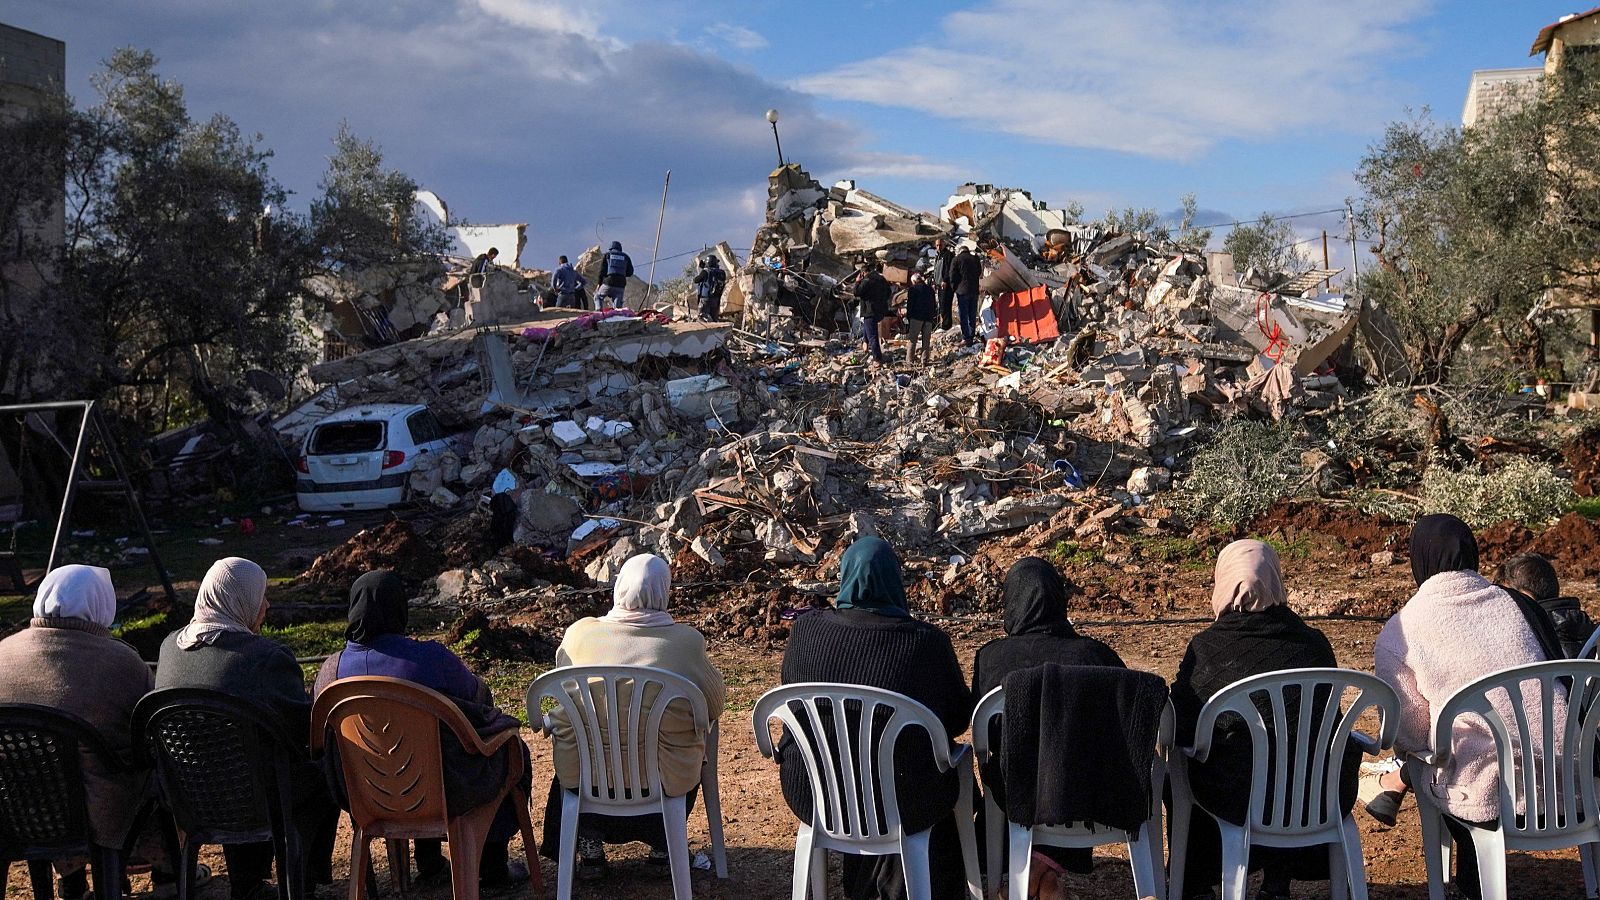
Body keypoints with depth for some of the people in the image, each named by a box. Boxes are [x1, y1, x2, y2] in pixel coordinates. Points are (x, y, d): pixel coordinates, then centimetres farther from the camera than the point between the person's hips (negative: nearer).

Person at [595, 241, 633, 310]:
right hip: (621, 285, 1)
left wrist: (599, 283, 10)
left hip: (608, 284, -1)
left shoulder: (606, 255, 9)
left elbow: (602, 271, 4)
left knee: (598, 297, 18)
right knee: (617, 305, 5)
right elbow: (630, 273, 14)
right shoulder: (626, 257, 14)